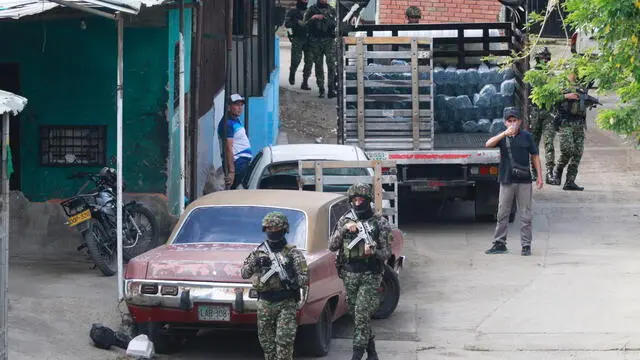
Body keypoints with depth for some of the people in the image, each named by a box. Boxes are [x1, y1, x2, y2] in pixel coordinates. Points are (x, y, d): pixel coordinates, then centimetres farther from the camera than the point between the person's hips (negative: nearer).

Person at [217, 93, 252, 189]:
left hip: (244, 163, 10)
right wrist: (231, 171, -30)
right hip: (237, 164, -10)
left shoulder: (237, 120, 14)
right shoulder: (227, 123, -17)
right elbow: (228, 148, -24)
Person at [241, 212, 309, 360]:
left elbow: (304, 279, -6)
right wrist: (256, 264, -13)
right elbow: (244, 273, 6)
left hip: (286, 303, -4)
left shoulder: (293, 253, -1)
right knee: (266, 341, 8)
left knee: (284, 341, -12)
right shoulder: (259, 252, 9)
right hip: (265, 302, 4)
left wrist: (291, 278, -26)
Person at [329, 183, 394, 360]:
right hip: (349, 274, 4)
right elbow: (332, 246, 2)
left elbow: (387, 253, -3)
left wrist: (373, 252, -25)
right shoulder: (345, 220, 5)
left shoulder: (380, 223, -4)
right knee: (356, 315, 11)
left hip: (370, 276, -4)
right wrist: (343, 229, -14)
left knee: (362, 315, -12)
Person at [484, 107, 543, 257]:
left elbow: (535, 156, 9)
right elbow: (488, 144, -16)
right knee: (502, 214, 4)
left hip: (524, 181, -1)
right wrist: (505, 133, -27)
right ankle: (499, 243, 12)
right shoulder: (502, 137, 4)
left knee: (525, 215, 2)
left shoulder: (527, 136, 4)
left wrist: (539, 176, 3)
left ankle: (526, 245, 7)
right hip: (506, 181, 1)